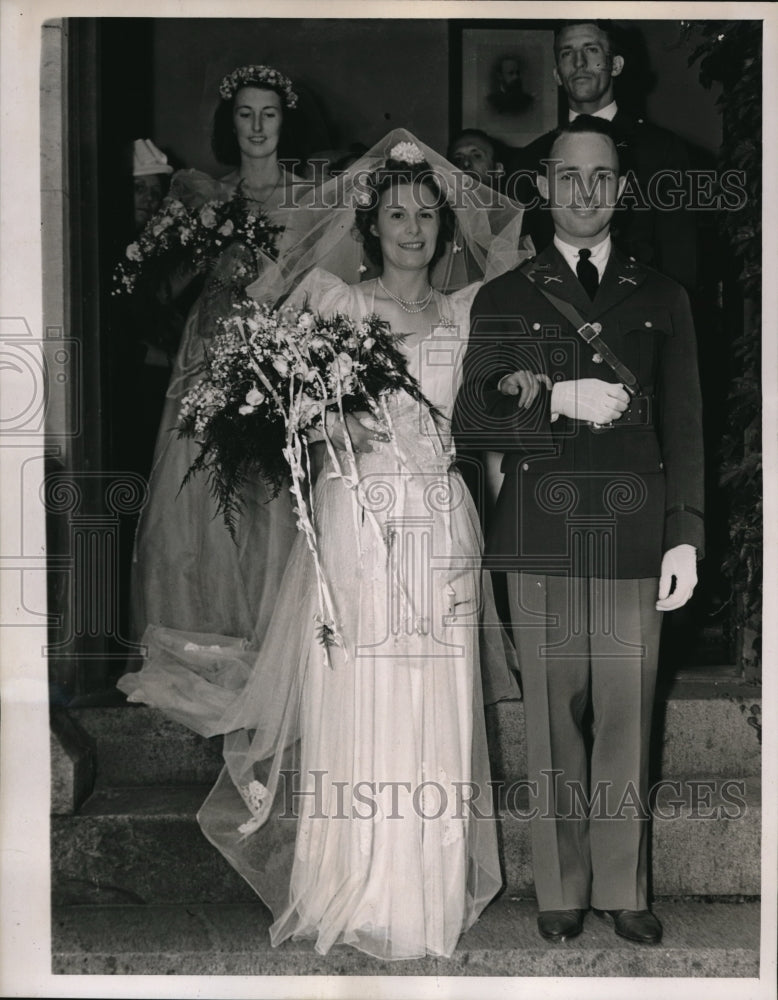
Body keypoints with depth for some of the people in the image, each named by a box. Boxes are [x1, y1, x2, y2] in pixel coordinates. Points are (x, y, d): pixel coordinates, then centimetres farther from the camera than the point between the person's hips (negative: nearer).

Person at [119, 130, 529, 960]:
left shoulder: (467, 311, 14)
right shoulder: (335, 300, 6)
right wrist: (333, 422, -16)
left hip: (443, 527, 3)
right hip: (357, 522, -2)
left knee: (434, 710, 4)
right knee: (356, 705, -2)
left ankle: (431, 895, 18)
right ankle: (356, 899, 12)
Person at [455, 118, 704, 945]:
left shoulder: (661, 300, 14)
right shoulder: (503, 300, 12)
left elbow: (683, 427, 10)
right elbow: (471, 419, 5)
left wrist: (685, 536, 2)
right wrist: (560, 401, -10)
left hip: (633, 534, 1)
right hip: (542, 535, 0)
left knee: (627, 720, 3)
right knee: (553, 721, 3)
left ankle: (622, 890, 16)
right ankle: (561, 890, 15)